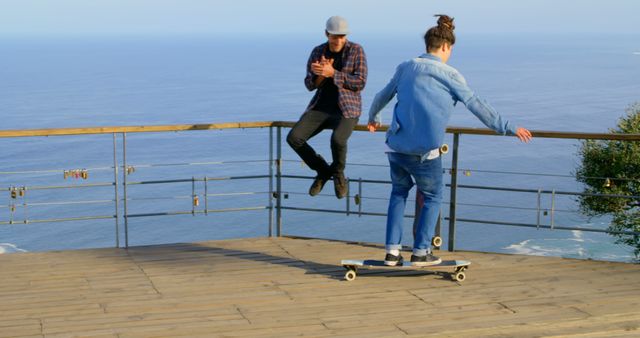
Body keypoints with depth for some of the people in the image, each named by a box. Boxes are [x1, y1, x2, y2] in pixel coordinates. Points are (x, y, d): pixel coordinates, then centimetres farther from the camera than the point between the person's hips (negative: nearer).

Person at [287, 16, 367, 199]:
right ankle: (323, 171, 6)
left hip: (346, 110, -4)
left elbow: (359, 83, -15)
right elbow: (311, 85, 0)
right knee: (293, 138, -19)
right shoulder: (318, 52, 4)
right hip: (320, 109, 4)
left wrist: (332, 73, -24)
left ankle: (338, 172, -1)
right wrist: (321, 72, -21)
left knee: (337, 140, -35)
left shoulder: (357, 50, -8)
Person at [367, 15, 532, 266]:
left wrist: (373, 118, 45)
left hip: (396, 146, 4)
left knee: (399, 192, 24)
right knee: (432, 197, 17)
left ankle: (392, 250, 18)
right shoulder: (449, 75, -2)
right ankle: (420, 252, 16)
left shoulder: (406, 68, 11)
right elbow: (477, 106, -6)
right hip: (425, 151, -4)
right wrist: (508, 128, -1)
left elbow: (383, 96, 25)